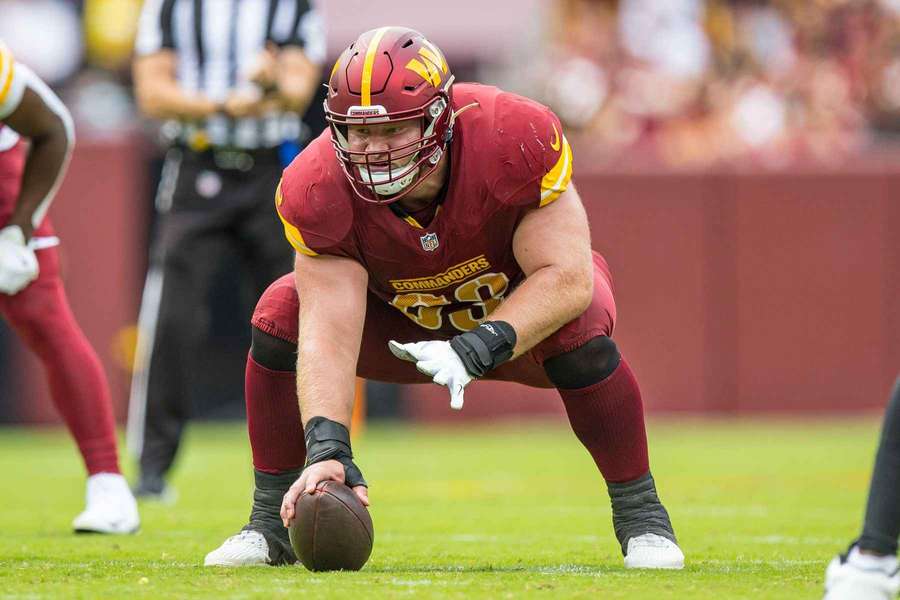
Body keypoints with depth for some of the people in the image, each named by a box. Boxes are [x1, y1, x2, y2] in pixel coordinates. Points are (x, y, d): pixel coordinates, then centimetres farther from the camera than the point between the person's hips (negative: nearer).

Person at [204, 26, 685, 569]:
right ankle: (272, 522, -5)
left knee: (580, 330, -35)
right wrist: (327, 447, -49)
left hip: (520, 308, -2)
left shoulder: (513, 141, -37)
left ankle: (641, 515, -13)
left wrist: (478, 349, -48)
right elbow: (330, 330, -35)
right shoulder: (320, 190, -29)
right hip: (405, 318, 2)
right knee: (281, 315, -21)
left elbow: (567, 276, -35)